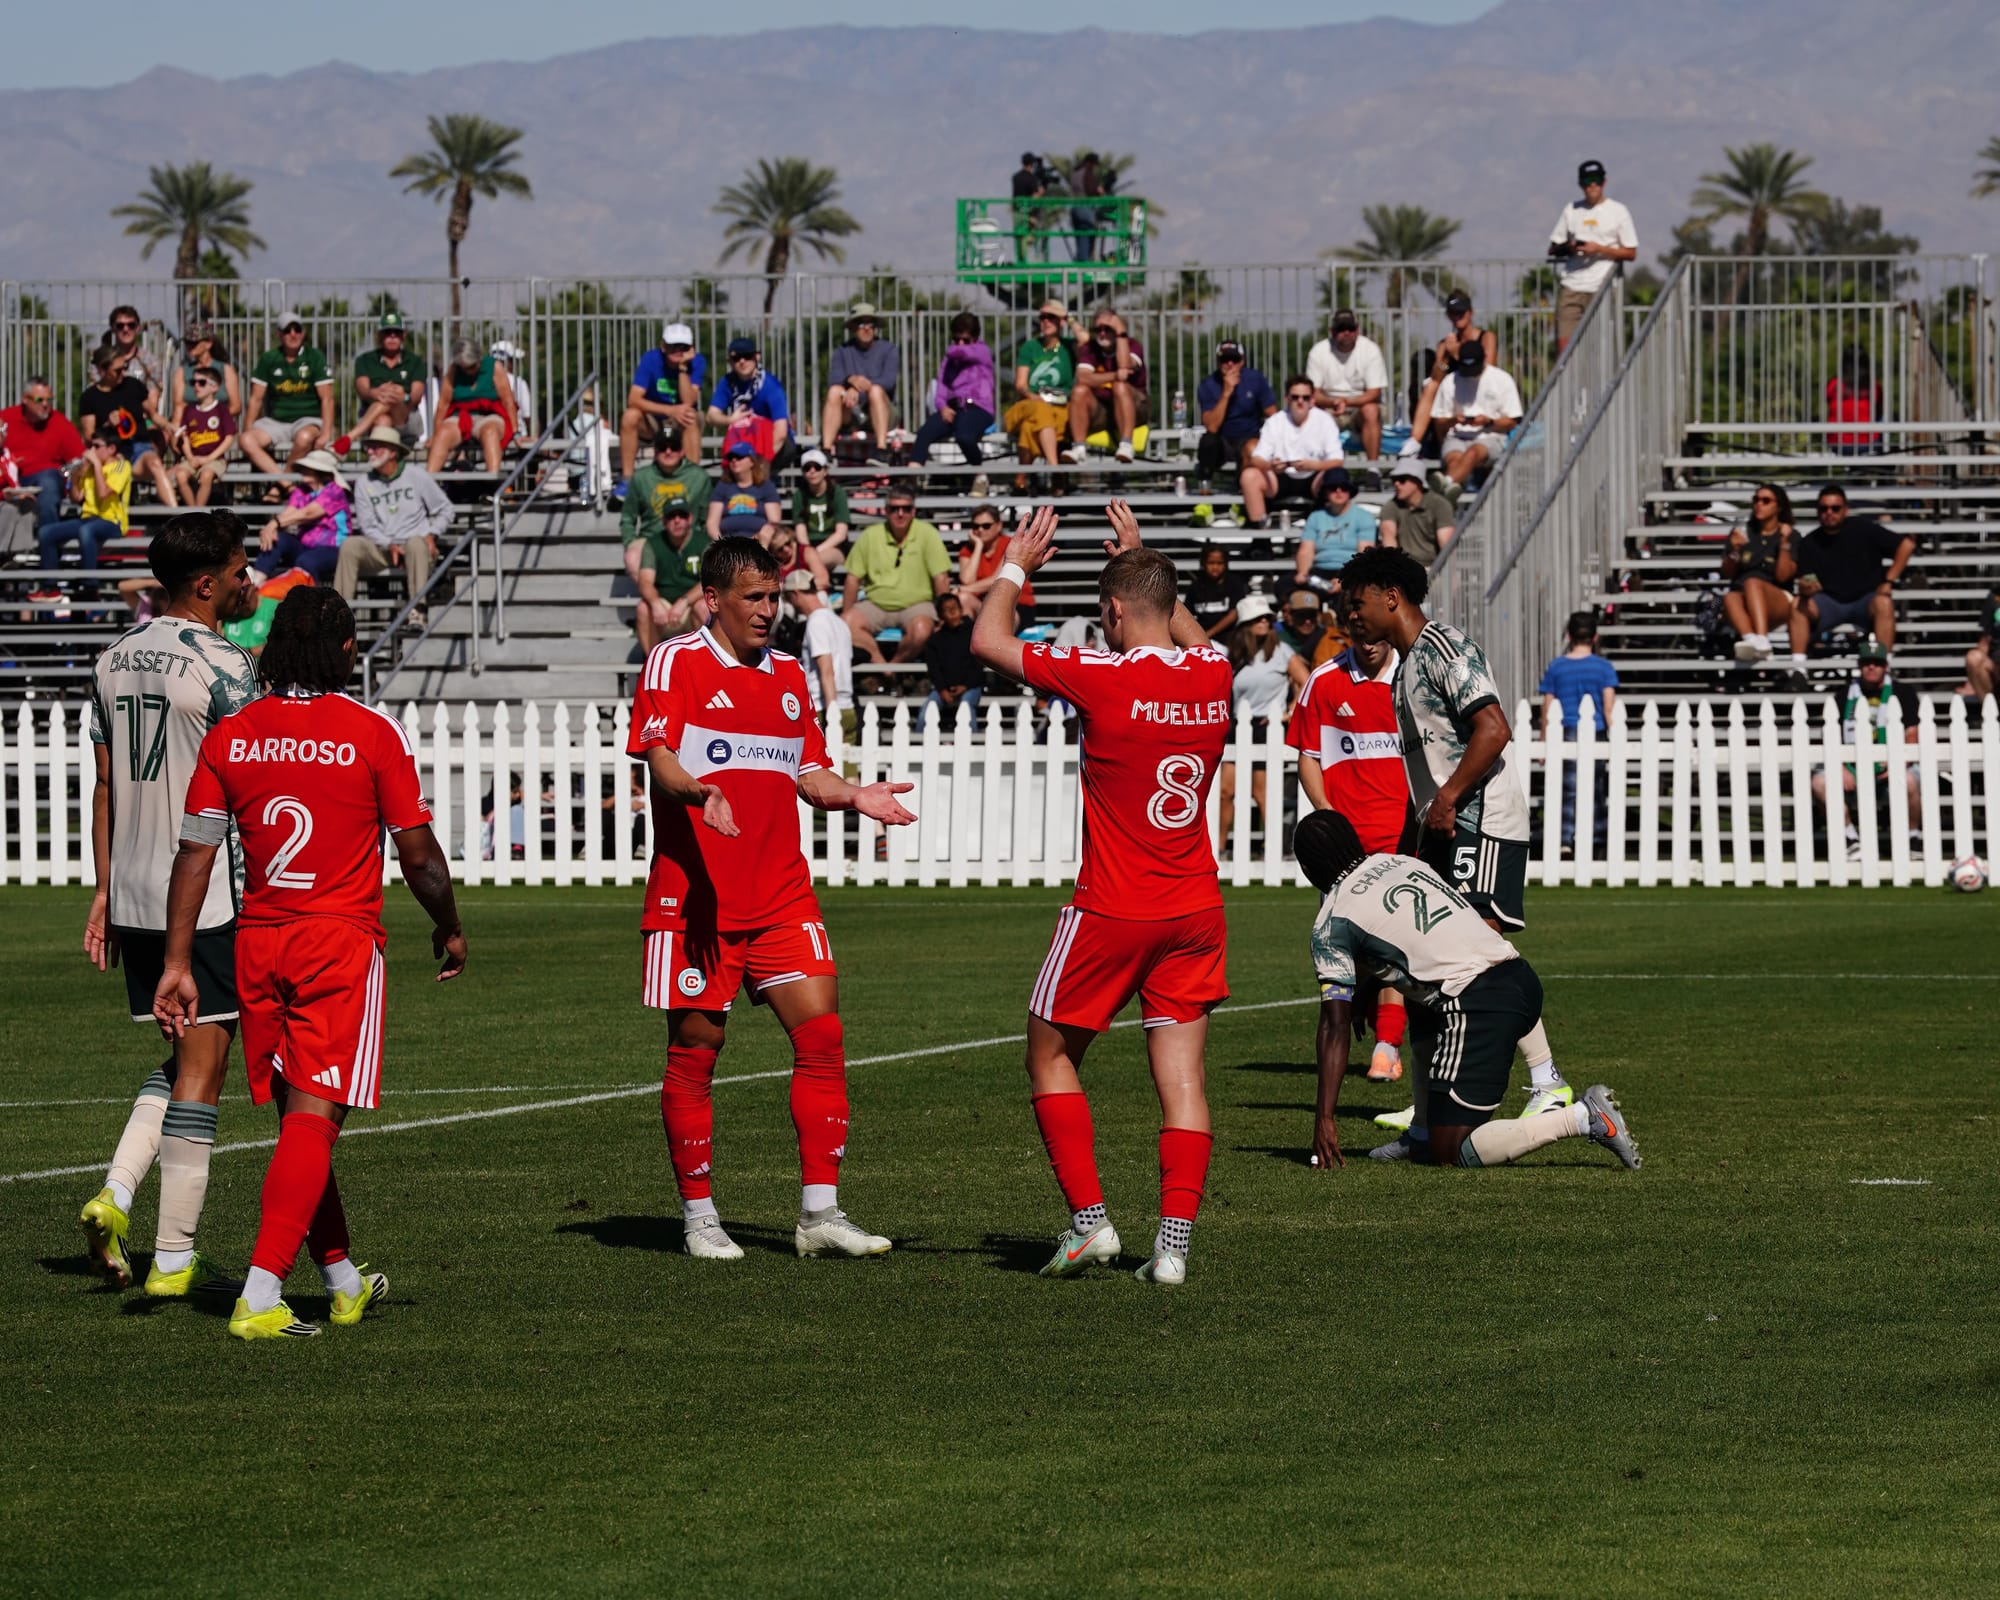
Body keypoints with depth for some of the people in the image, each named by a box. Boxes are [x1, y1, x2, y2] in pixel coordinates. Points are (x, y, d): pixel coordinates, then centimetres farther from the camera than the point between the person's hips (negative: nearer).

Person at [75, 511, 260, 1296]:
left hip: (132, 897, 7)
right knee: (200, 1069, -1)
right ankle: (173, 1260, 1)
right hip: (208, 898, -7)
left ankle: (115, 1195, 2)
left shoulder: (113, 661, 10)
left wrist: (105, 893, 18)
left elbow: (104, 786, 13)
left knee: (179, 1057, 20)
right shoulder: (222, 666, -13)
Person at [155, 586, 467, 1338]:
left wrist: (177, 963, 6)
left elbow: (194, 852, 3)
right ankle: (260, 1295, -18)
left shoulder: (229, 735, 3)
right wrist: (450, 931, 14)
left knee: (299, 1116, 16)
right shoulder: (373, 735, -7)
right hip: (341, 941, -4)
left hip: (258, 943, 5)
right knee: (312, 1117, -7)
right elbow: (417, 853, -3)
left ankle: (343, 1281, 29)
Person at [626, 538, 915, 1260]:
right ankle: (699, 1218, 10)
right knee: (695, 1050, 0)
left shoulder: (788, 675, 17)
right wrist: (700, 793, -32)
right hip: (695, 896, -5)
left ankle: (820, 1213, -3)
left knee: (822, 1034, -6)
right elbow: (658, 756, -12)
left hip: (781, 896, 5)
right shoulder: (674, 662, -1)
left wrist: (855, 794, -1)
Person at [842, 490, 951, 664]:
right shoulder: (871, 536, 1)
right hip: (877, 603, 2)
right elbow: (853, 578, 4)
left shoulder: (927, 534, -5)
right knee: (848, 624, -26)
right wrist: (846, 615, -1)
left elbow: (941, 578, -6)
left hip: (916, 604, -2)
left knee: (922, 631, -35)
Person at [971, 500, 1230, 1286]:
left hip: (1111, 911, -5)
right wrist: (1140, 559, 34)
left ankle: (1089, 1220, 7)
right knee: (1182, 1078, 3)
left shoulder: (1105, 677, -14)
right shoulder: (1214, 675, 2)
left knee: (1051, 1059, 13)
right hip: (1196, 910, 5)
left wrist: (1016, 567, 12)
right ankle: (1173, 1242, -5)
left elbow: (988, 641, -3)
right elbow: (1190, 635, 30)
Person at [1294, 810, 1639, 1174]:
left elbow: (1335, 1025, -4)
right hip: (1521, 979, 9)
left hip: (1478, 1007, -8)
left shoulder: (1331, 925, 1)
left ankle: (1582, 1118, -15)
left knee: (1449, 1155, -4)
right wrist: (1361, 993, 53)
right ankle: (1425, 1134, 30)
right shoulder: (1399, 862, 21)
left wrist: (1324, 1118, -3)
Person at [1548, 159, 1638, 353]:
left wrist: (1599, 249, -10)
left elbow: (1631, 253, 3)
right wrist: (1568, 248, -5)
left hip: (1601, 287, -3)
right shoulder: (1571, 210, 16)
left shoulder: (1618, 211, 6)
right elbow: (1553, 249, 18)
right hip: (1571, 287, 3)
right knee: (1564, 343, -8)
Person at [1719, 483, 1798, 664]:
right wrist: (1734, 551, -4)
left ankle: (1762, 641, -58)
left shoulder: (1791, 535, 9)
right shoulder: (1742, 532, 17)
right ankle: (1750, 639, -64)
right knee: (1730, 598, -34)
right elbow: (1727, 573, 14)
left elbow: (1783, 575, -3)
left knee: (1752, 582, -36)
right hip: (1741, 596, 3)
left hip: (1778, 600, -3)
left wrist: (1784, 543, -11)